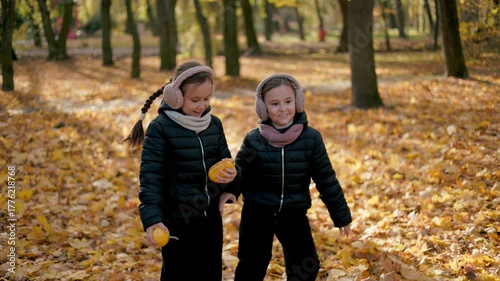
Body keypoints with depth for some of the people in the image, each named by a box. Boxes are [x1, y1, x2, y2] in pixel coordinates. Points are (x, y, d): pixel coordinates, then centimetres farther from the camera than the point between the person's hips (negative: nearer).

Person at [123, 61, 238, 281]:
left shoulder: (214, 124, 4)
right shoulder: (160, 128, -12)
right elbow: (150, 176, -15)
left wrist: (231, 174, -11)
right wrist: (152, 217, -24)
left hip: (211, 216, 5)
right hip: (177, 219, -5)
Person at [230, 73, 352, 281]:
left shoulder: (311, 138, -6)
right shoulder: (254, 140, -7)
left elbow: (326, 179, 0)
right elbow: (239, 177, -4)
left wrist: (341, 215, 5)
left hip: (294, 214, 1)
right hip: (257, 214, -1)